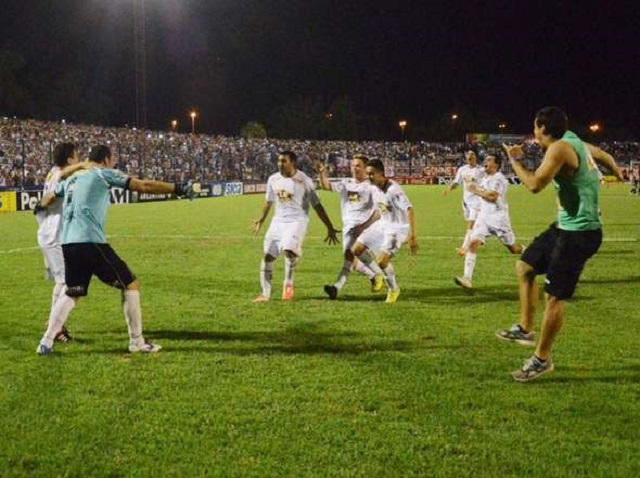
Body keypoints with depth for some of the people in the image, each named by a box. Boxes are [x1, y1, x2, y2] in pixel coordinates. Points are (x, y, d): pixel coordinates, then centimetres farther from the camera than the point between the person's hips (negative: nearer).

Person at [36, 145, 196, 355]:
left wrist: (41, 206, 66)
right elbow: (144, 186, -1)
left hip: (68, 244, 7)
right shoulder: (103, 174, 3)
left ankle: (46, 342, 10)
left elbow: (48, 199, 42)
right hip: (90, 242, -7)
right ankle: (136, 341, 6)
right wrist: (178, 188, 3)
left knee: (71, 294, 20)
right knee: (131, 284, 4)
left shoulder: (71, 179, 24)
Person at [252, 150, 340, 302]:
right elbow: (269, 202, 20)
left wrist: (330, 228, -6)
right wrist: (261, 220, 31)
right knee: (267, 254, 0)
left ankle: (288, 283, -5)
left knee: (289, 249, -28)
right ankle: (265, 293, 10)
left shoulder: (304, 180, -11)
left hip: (297, 221, -5)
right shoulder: (273, 179, 3)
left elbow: (317, 206, -6)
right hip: (278, 221, 5)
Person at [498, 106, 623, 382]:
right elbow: (604, 156, 29)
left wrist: (515, 161, -12)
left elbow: (534, 185, -29)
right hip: (566, 226, 10)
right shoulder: (576, 144, 10)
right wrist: (617, 172, 51)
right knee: (524, 267, 17)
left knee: (555, 296, -4)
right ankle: (525, 330, 25)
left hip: (579, 232, -10)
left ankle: (542, 359, 6)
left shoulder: (559, 148, -19)